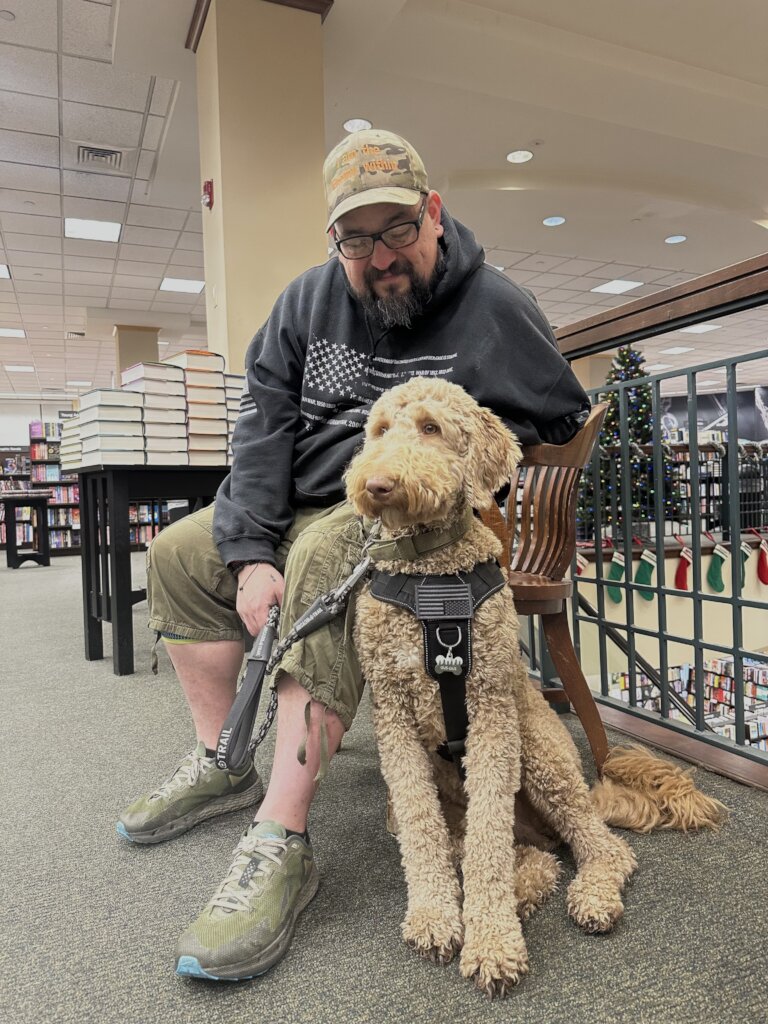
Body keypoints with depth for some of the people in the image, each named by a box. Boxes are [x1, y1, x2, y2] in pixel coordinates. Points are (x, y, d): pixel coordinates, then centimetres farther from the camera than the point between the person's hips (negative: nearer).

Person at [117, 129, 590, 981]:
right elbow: (263, 423, -4)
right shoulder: (308, 301, 3)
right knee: (179, 554, 5)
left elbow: (567, 425, -3)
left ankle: (282, 840, -31)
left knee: (327, 559, -37)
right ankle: (220, 762, 13)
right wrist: (251, 553, -16)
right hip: (297, 506, 7)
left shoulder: (492, 307, -8)